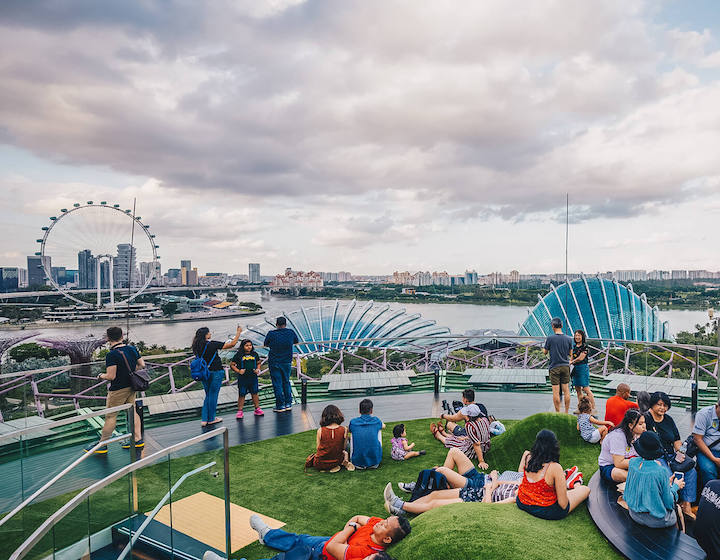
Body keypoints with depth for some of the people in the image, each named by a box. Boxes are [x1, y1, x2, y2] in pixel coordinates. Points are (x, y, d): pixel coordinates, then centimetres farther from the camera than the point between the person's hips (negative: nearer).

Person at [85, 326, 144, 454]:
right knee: (132, 411, 16)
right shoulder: (133, 349, 0)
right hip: (131, 387, 7)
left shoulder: (111, 355, -21)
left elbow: (111, 376, -23)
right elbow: (142, 365, 7)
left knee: (110, 416, 6)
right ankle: (138, 439, 20)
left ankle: (102, 444, 17)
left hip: (118, 390, -7)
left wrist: (101, 376, -2)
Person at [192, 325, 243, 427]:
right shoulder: (212, 344, -16)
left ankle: (204, 419, 16)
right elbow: (232, 344, -15)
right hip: (215, 373, -6)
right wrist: (239, 332, -4)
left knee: (208, 396, 18)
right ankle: (211, 419, 17)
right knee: (213, 395, 6)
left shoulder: (197, 347, 1)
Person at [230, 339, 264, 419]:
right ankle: (240, 411, 12)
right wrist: (238, 371, -13)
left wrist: (258, 369, 0)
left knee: (255, 393, 10)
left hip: (253, 377, 3)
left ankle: (257, 409, 22)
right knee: (241, 395, 2)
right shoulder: (238, 355, -5)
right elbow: (232, 365, -1)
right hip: (242, 378, -3)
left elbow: (258, 363, 18)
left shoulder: (255, 354, 5)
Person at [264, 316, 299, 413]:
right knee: (286, 382, 17)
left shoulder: (271, 334, -13)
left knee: (277, 384, 5)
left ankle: (280, 406, 9)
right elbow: (296, 342, 12)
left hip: (274, 362, -3)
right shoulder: (291, 332, -5)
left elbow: (265, 345, 2)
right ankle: (288, 404, 21)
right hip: (287, 362, 3)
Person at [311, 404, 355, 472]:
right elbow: (343, 447, -1)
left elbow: (317, 448, -4)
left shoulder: (320, 430, -15)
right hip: (337, 461, 2)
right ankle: (345, 462, 3)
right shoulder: (344, 430, -13)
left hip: (320, 465, -2)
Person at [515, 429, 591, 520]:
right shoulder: (555, 468, -27)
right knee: (586, 490, 11)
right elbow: (563, 505, -20)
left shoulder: (527, 457, -13)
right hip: (545, 511, -5)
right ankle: (576, 485, 45)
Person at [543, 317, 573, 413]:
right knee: (566, 391, 8)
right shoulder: (568, 339, 0)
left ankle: (558, 413, 4)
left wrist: (543, 349, 21)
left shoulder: (550, 338, -11)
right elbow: (570, 353, 11)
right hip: (565, 366, 4)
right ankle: (566, 412, 14)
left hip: (554, 367, -3)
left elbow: (545, 352, 0)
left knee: (556, 392, 0)